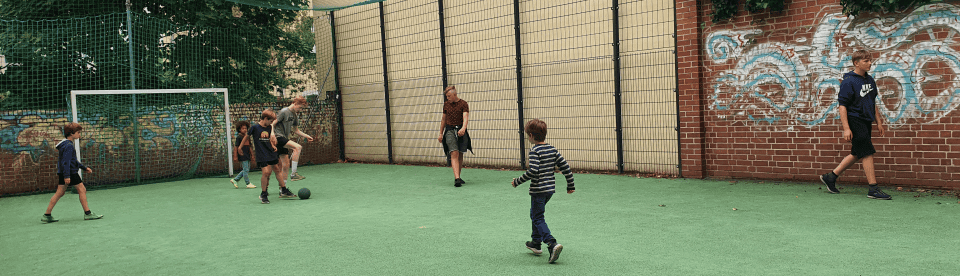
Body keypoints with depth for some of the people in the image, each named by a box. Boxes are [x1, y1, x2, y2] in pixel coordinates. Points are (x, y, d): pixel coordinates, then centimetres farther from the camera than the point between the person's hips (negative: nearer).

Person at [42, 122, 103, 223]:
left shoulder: (66, 144, 18)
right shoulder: (68, 146, -15)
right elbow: (66, 161, -22)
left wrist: (84, 167, 27)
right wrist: (67, 176, -25)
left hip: (62, 173, 10)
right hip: (70, 172, -10)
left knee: (59, 193, 10)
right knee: (82, 190, -2)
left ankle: (47, 216, 11)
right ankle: (87, 214, 1)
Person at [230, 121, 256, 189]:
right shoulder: (239, 137, -8)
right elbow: (236, 147, -10)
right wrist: (235, 156, -13)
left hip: (247, 155, 8)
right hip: (242, 155, -8)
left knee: (247, 169, 11)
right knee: (246, 169, -5)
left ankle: (235, 180, 20)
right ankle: (248, 184, 3)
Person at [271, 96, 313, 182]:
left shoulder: (294, 115, 16)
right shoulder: (284, 111, -9)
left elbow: (295, 130, 26)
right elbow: (273, 123, -12)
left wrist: (306, 136, 18)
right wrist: (272, 133, -28)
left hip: (284, 139, 9)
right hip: (278, 137, -9)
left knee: (286, 165, 7)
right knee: (298, 147, -26)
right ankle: (293, 173, -25)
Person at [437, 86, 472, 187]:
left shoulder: (463, 104, -3)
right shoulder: (446, 104, 9)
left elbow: (465, 118, -16)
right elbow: (444, 119, 19)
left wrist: (463, 128, -35)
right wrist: (441, 134, 20)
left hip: (461, 131, 0)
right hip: (450, 130, 1)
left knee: (460, 155, 8)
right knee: (454, 153, -15)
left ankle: (458, 177, 24)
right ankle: (456, 179, -25)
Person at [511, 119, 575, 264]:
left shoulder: (535, 151, -15)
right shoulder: (553, 149, 7)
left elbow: (533, 171, -26)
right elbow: (565, 166, 6)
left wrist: (517, 181, -15)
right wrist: (570, 185, 14)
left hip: (538, 190, -8)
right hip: (551, 188, 8)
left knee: (538, 219, -2)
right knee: (535, 214, 25)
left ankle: (552, 244, -19)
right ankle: (536, 243, 33)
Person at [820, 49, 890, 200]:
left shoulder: (870, 80, 12)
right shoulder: (848, 82, -13)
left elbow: (873, 103, 22)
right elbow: (842, 105, -15)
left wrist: (878, 122, 19)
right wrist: (846, 128, -20)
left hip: (865, 122, 9)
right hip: (854, 120, -9)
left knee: (856, 154, 13)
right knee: (868, 153, -9)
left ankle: (830, 177, 24)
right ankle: (873, 189, -4)